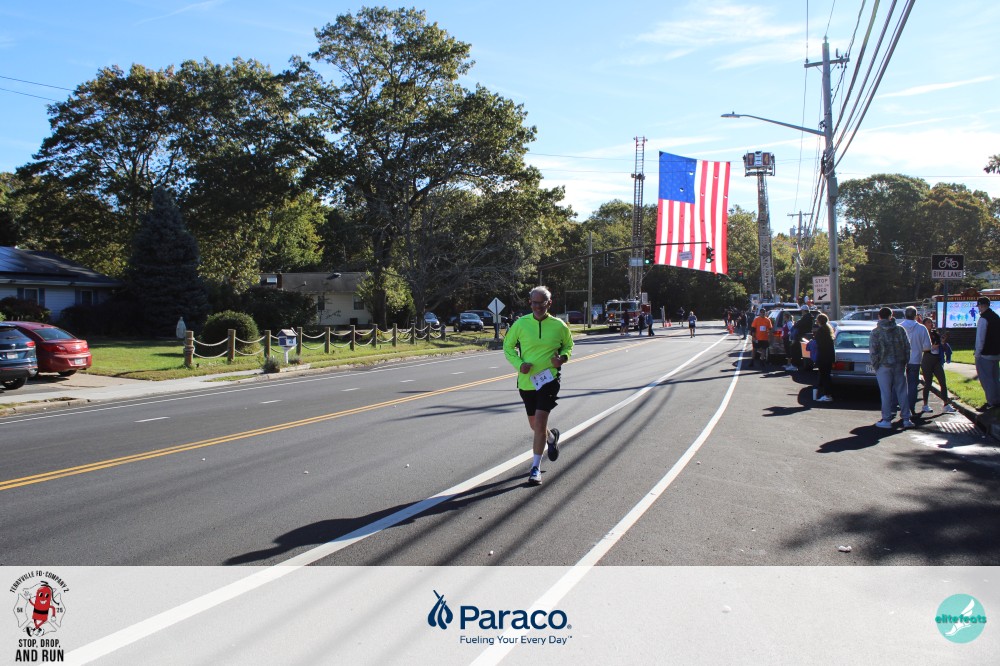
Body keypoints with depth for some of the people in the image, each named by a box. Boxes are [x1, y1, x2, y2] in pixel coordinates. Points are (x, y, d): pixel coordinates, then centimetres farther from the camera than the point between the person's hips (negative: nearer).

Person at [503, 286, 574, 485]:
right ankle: (551, 437, 51)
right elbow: (508, 346, 7)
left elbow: (569, 345, 14)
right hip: (526, 381, 3)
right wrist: (519, 363, -10)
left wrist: (563, 357, -9)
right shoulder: (521, 324, -3)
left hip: (549, 379, -3)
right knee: (534, 424, 16)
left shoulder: (559, 325, -3)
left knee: (540, 422, -14)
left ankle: (536, 467, -2)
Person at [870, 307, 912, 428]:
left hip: (884, 366, -3)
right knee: (902, 392, 9)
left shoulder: (876, 331, -7)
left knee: (886, 393, 1)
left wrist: (875, 365, -1)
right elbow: (907, 346, 5)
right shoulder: (900, 329, 4)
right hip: (899, 365, 3)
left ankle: (887, 420, 3)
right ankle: (906, 419, 13)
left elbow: (873, 350, -10)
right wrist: (904, 361, 11)